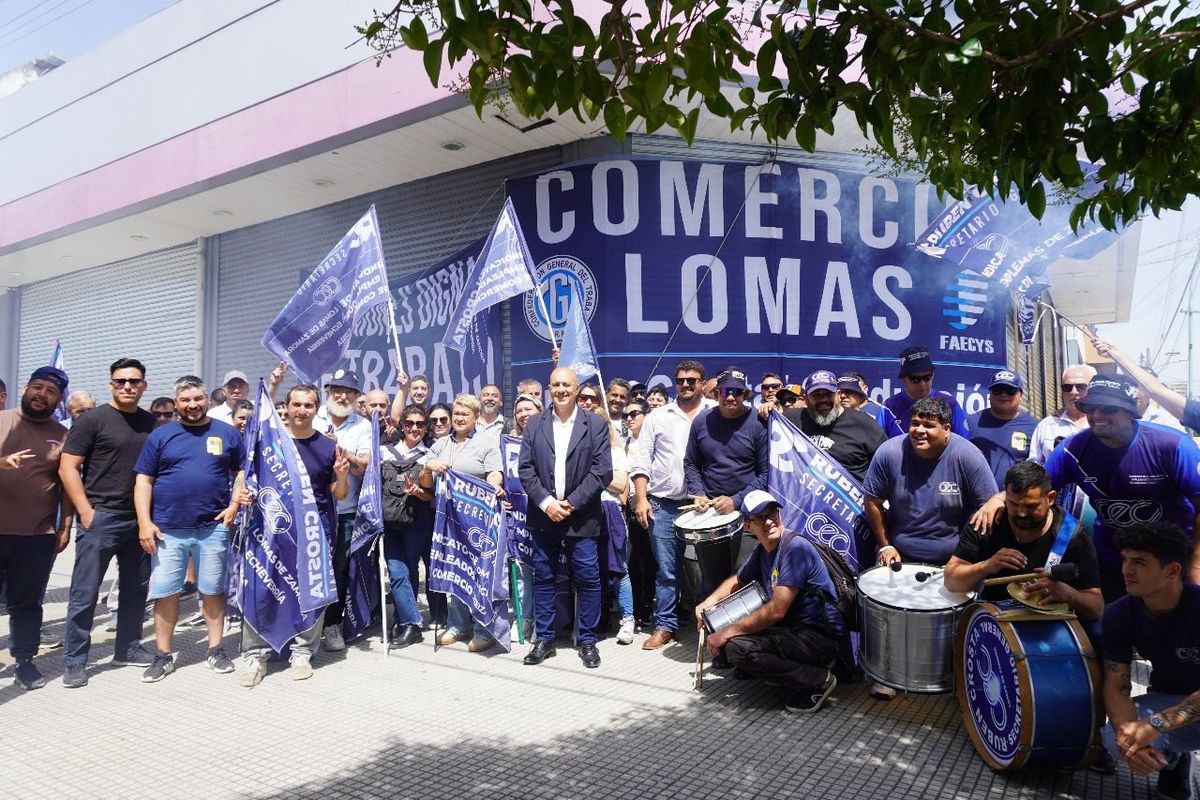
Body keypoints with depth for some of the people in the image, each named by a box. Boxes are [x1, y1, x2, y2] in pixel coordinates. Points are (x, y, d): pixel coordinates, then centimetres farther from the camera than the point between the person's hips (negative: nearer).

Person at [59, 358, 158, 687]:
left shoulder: (151, 422, 8)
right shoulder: (93, 420, -6)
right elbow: (67, 467, -8)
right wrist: (85, 511, -14)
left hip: (140, 518, 5)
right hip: (101, 517, -5)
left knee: (137, 588, 13)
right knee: (85, 593, 0)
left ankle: (128, 648, 26)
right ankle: (74, 661, 11)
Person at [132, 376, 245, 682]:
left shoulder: (227, 433, 6)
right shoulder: (160, 435, 6)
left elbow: (242, 473, 10)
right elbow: (143, 481, 4)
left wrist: (234, 505, -5)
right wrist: (144, 522, -5)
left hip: (213, 528, 0)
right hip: (167, 529, 1)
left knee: (213, 591, 8)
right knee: (164, 593, 5)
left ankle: (215, 650, 20)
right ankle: (163, 656, 18)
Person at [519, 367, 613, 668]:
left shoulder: (596, 425, -1)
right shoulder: (535, 424, 6)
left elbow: (602, 471, -7)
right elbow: (525, 469, 2)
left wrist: (571, 503, -12)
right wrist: (546, 503, -10)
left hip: (581, 517, -2)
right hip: (543, 515, 2)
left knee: (587, 579, 3)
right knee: (543, 578, 9)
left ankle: (588, 640, 18)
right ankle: (544, 639, 22)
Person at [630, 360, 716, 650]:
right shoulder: (657, 416, 8)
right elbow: (641, 460, 6)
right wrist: (641, 499, -2)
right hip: (662, 505, 1)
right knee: (666, 570, 6)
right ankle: (665, 625, 18)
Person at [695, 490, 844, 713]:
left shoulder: (795, 548, -21)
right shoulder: (762, 549, 6)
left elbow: (776, 611, -26)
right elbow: (738, 580, 24)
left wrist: (728, 632, -19)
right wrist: (710, 600, 4)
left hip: (821, 636, -9)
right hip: (793, 627, 9)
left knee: (737, 647, -25)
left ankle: (818, 680, -7)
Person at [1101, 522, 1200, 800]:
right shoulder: (1118, 614, -14)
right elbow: (1116, 686, -14)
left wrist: (1155, 724, -40)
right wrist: (1129, 734, -34)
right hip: (1168, 701, 4)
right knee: (1115, 738, -26)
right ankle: (1172, 757, 8)